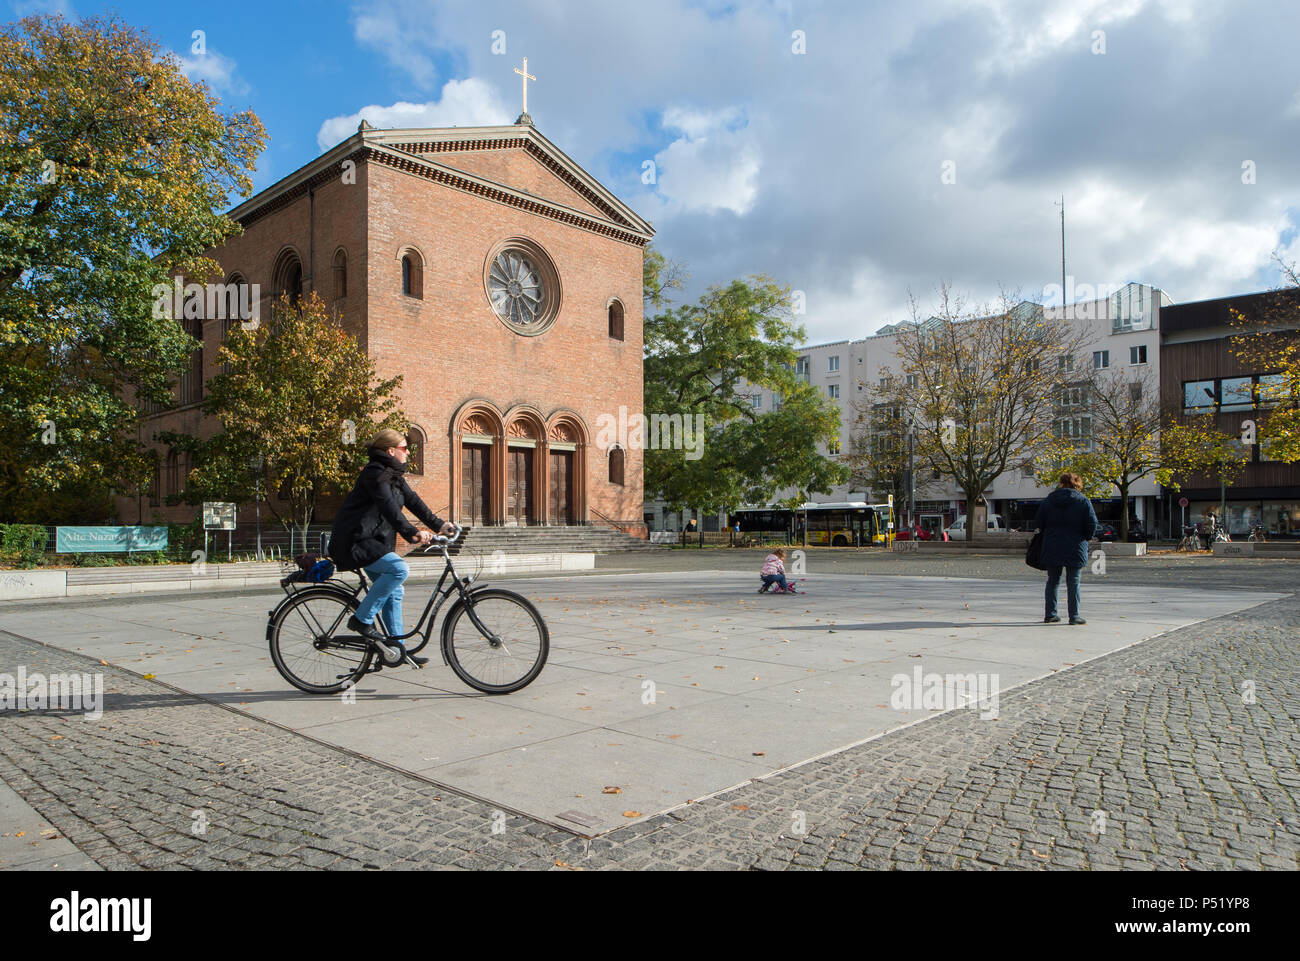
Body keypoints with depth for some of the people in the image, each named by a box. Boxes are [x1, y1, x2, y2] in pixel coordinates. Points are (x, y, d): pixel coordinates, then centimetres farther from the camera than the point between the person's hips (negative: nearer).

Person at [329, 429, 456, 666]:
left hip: (375, 541, 10)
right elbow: (388, 507, -30)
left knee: (394, 592, 10)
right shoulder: (375, 472, -17)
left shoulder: (394, 475, 13)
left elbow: (412, 500, 9)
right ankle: (362, 619, -15)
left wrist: (438, 524, -2)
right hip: (355, 542, -10)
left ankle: (397, 647, 17)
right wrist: (412, 533, -40)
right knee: (399, 569, -27)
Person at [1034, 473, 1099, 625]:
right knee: (1073, 582, 2)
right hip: (1075, 548, -3)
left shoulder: (1048, 500, 5)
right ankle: (1074, 616, 2)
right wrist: (1086, 538, 10)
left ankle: (1050, 614, 12)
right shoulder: (1083, 501, -3)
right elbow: (1092, 524, -6)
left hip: (1052, 548, 3)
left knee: (1053, 581, 11)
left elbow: (1039, 524, 5)